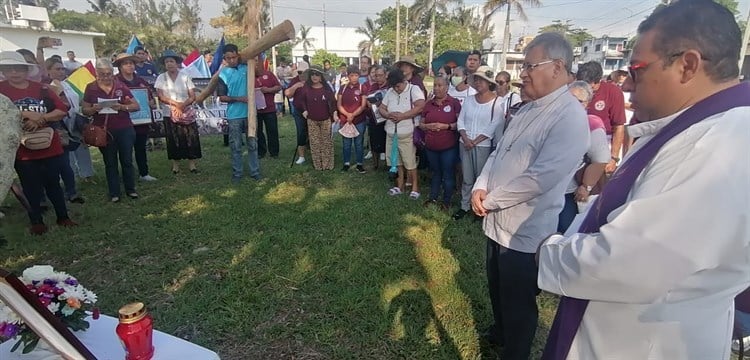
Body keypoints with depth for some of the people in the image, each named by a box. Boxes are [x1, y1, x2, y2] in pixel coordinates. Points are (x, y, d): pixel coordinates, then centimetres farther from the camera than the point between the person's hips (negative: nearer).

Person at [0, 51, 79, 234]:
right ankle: (36, 221, 22)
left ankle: (63, 217, 23)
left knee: (53, 184, 12)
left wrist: (39, 119, -16)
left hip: (50, 147, 1)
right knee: (31, 188, 8)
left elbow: (62, 110, -3)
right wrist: (27, 114, -20)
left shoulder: (42, 88, 4)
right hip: (22, 149, -1)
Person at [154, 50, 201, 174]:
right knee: (173, 140, 3)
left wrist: (183, 105, -18)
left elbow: (193, 96, -3)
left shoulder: (185, 76, 2)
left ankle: (191, 164, 7)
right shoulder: (161, 78, 3)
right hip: (169, 114, 0)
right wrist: (176, 104, -15)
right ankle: (175, 164, 14)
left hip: (187, 113, 0)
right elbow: (161, 97, -3)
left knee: (191, 138, -3)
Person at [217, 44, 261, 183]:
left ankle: (255, 171, 19)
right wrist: (239, 99, -17)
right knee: (236, 147, 7)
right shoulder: (223, 73, -3)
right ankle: (237, 173, 18)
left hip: (250, 113, 2)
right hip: (234, 116, -1)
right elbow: (222, 97, -4)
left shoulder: (246, 67, 2)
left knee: (253, 144, 9)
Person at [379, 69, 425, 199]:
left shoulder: (414, 90, -8)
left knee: (410, 164, 1)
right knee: (396, 162, 15)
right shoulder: (390, 92, 10)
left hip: (407, 135, -6)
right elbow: (381, 108, 13)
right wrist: (388, 115, -11)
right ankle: (400, 186, 29)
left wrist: (402, 116, -21)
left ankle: (415, 188, 15)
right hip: (391, 134, 6)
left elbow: (421, 107, -21)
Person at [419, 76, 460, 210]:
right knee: (435, 172, 18)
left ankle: (446, 201, 20)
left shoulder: (454, 103, -5)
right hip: (431, 146, 4)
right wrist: (428, 126, -9)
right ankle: (433, 197, 30)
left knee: (448, 174, 6)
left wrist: (446, 126, -19)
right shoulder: (429, 104, 8)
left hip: (449, 147, -4)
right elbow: (421, 124, 12)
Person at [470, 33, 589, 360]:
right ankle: (499, 332, 53)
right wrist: (480, 188, -4)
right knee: (496, 287, 27)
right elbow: (498, 153, 13)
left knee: (518, 301, 11)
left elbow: (539, 178, -26)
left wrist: (490, 201, -16)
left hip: (523, 228, -8)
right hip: (496, 220, 9)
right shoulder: (527, 110, 9)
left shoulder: (570, 116, -19)